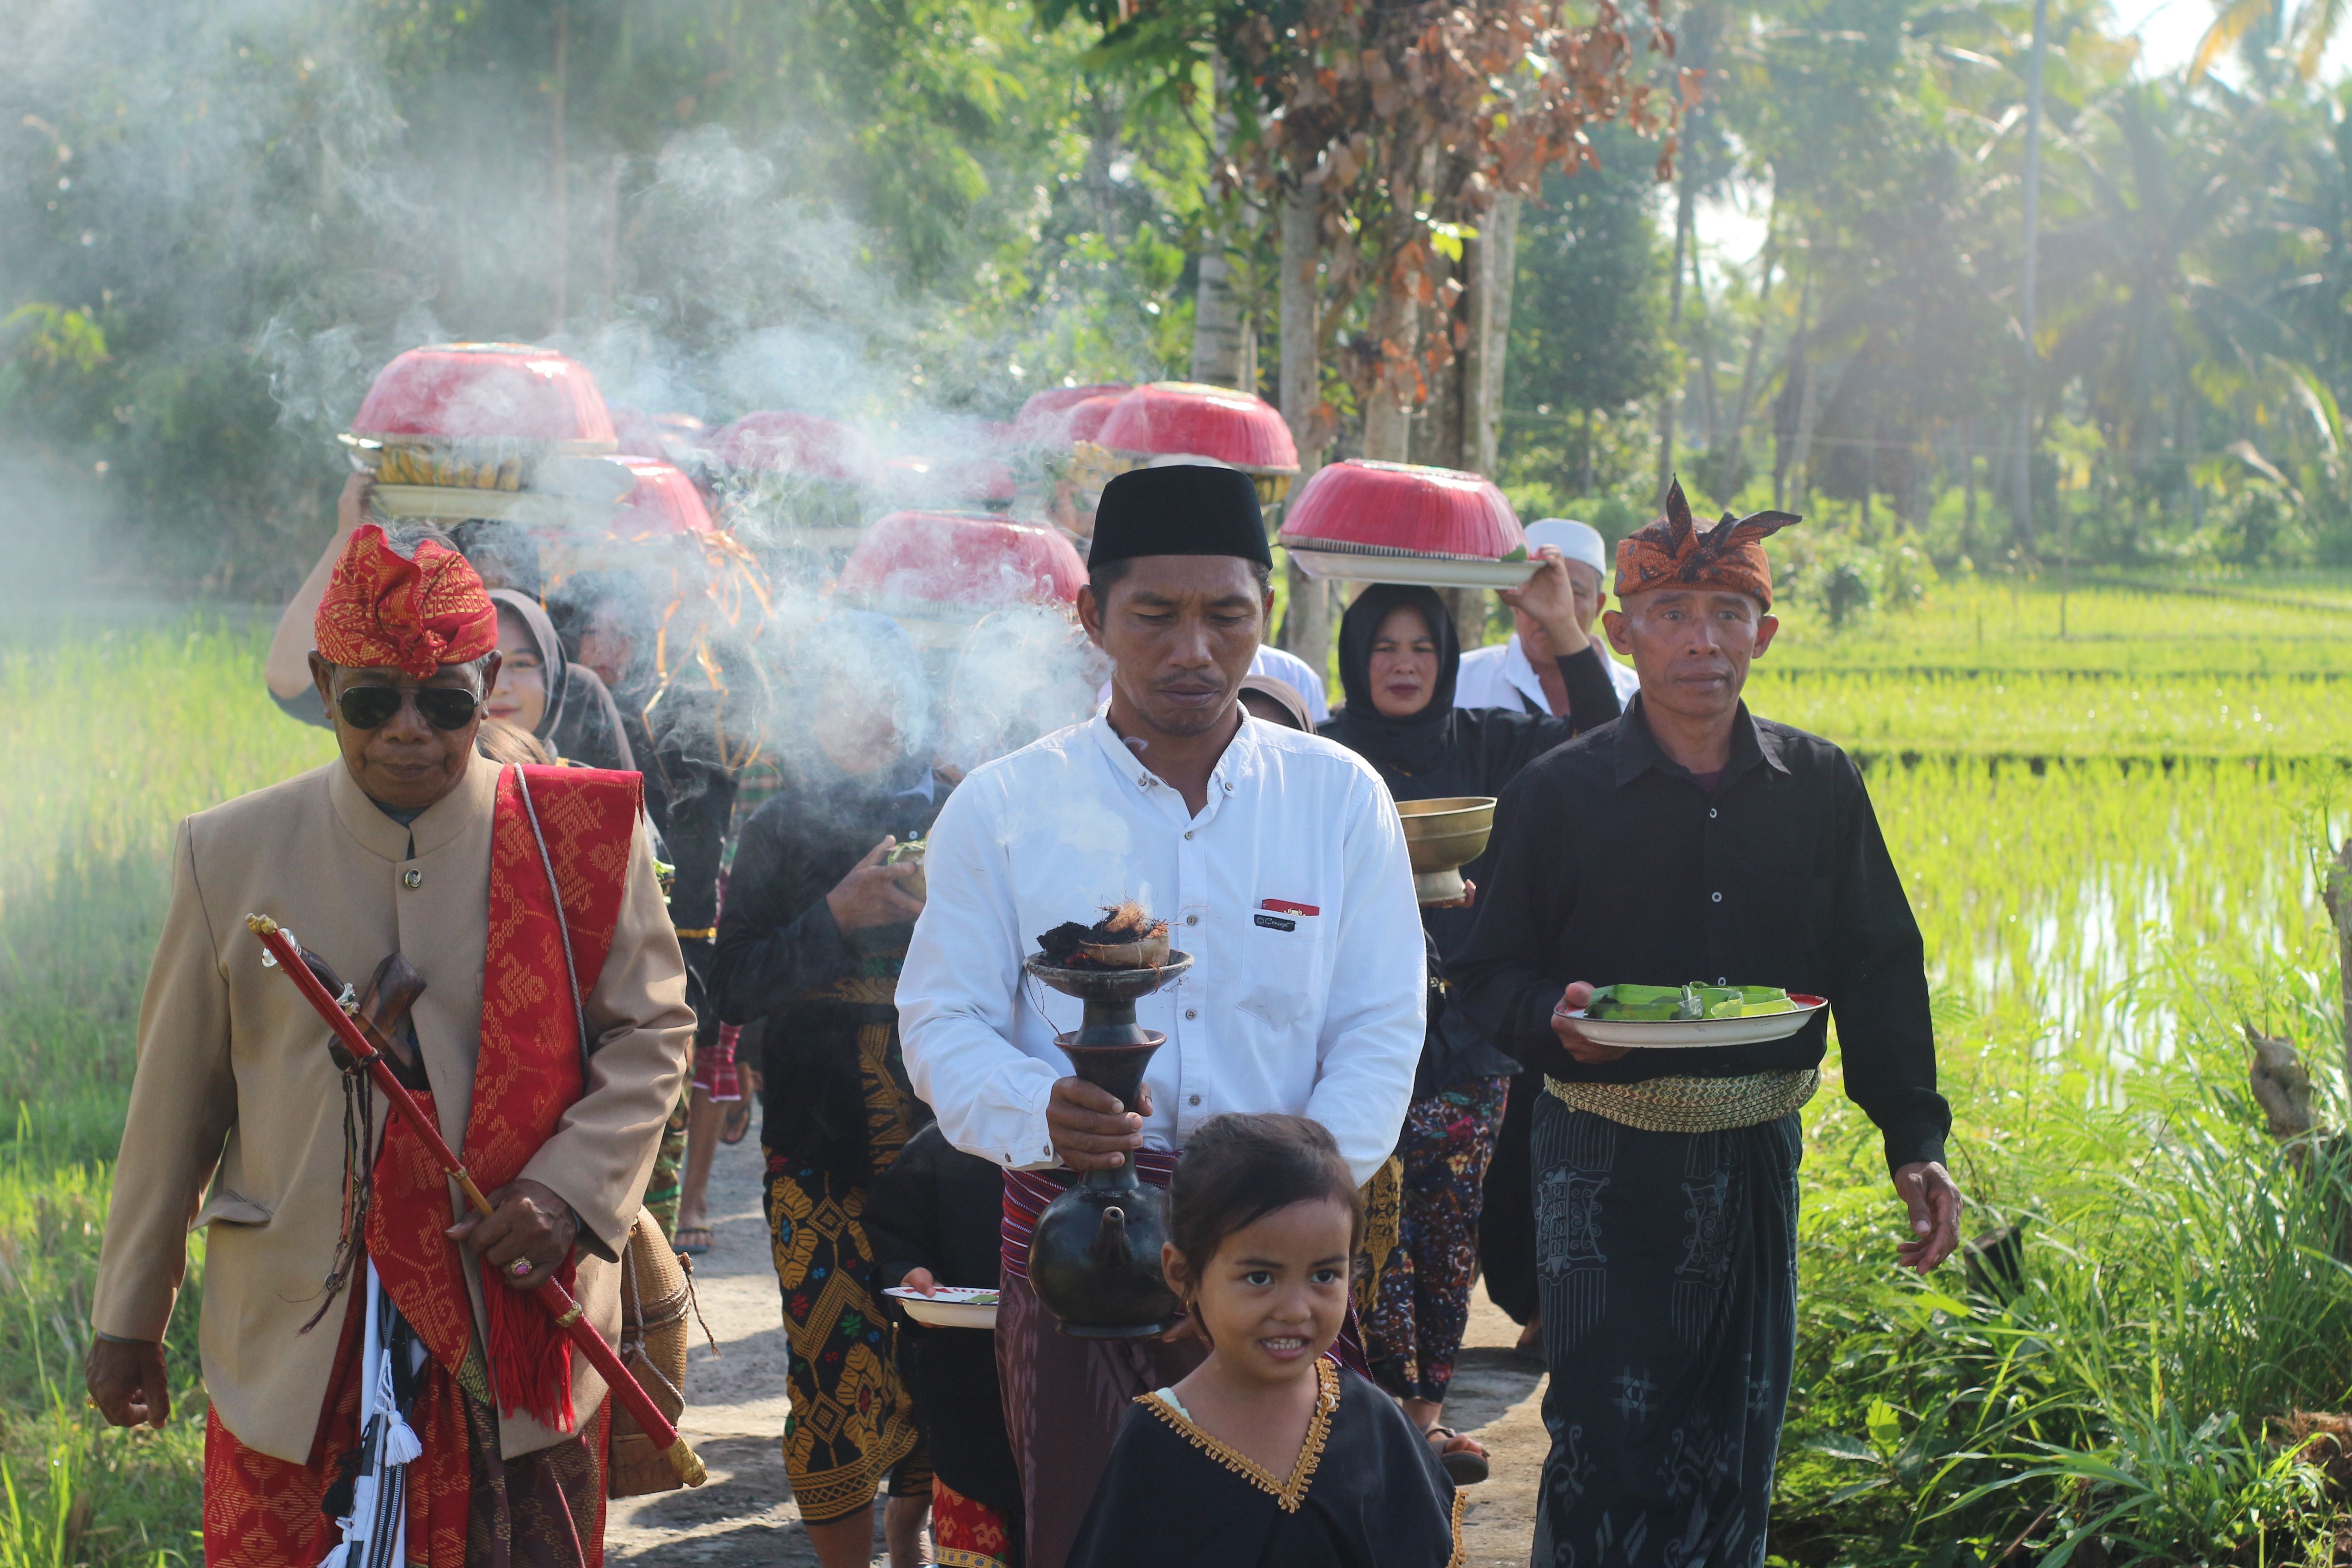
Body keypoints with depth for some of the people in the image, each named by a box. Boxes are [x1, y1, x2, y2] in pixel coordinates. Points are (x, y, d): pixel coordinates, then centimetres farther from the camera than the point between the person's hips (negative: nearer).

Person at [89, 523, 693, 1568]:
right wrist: (129, 1319, 11)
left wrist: (570, 1188, -12)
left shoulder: (580, 841, -2)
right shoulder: (232, 856, 1)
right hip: (297, 1350, 1)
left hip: (518, 1321, 0)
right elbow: (174, 1102, 8)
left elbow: (652, 1030, 5)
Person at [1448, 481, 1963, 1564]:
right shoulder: (1559, 793, -4)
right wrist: (1554, 1021, -21)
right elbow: (1487, 974, 0)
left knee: (1734, 1449, 9)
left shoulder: (1820, 786, 4)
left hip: (1758, 1152, 3)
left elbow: (1876, 969, 10)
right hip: (1608, 1159, -3)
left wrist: (1914, 1138, 4)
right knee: (1608, 1448, -6)